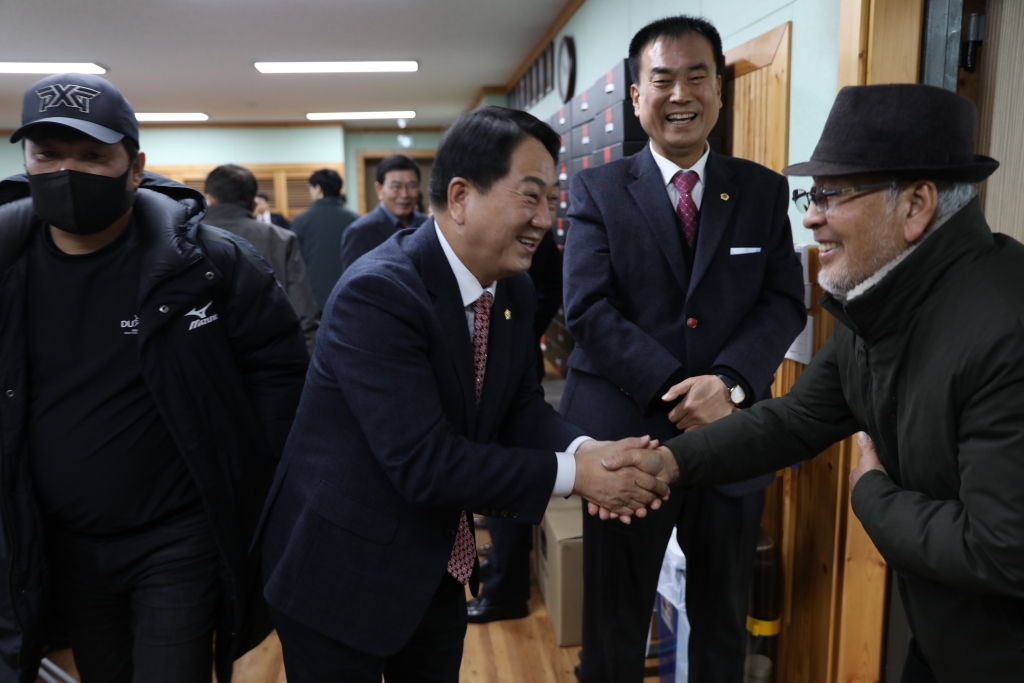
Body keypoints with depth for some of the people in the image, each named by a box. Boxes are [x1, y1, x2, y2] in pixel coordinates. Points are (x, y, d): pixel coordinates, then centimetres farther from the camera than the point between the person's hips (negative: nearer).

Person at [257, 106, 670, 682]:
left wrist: (583, 449, -19)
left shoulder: (515, 290, -2)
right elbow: (423, 462, -31)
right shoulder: (376, 293, -28)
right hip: (341, 575, -7)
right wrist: (573, 474, -27)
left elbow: (521, 408, 2)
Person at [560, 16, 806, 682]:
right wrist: (676, 391, -19)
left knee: (724, 621, 21)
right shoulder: (597, 190, -2)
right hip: (629, 436, -2)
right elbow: (589, 309, -11)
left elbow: (786, 301, -1)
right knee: (614, 624, 15)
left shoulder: (764, 190, 6)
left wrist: (729, 383, -19)